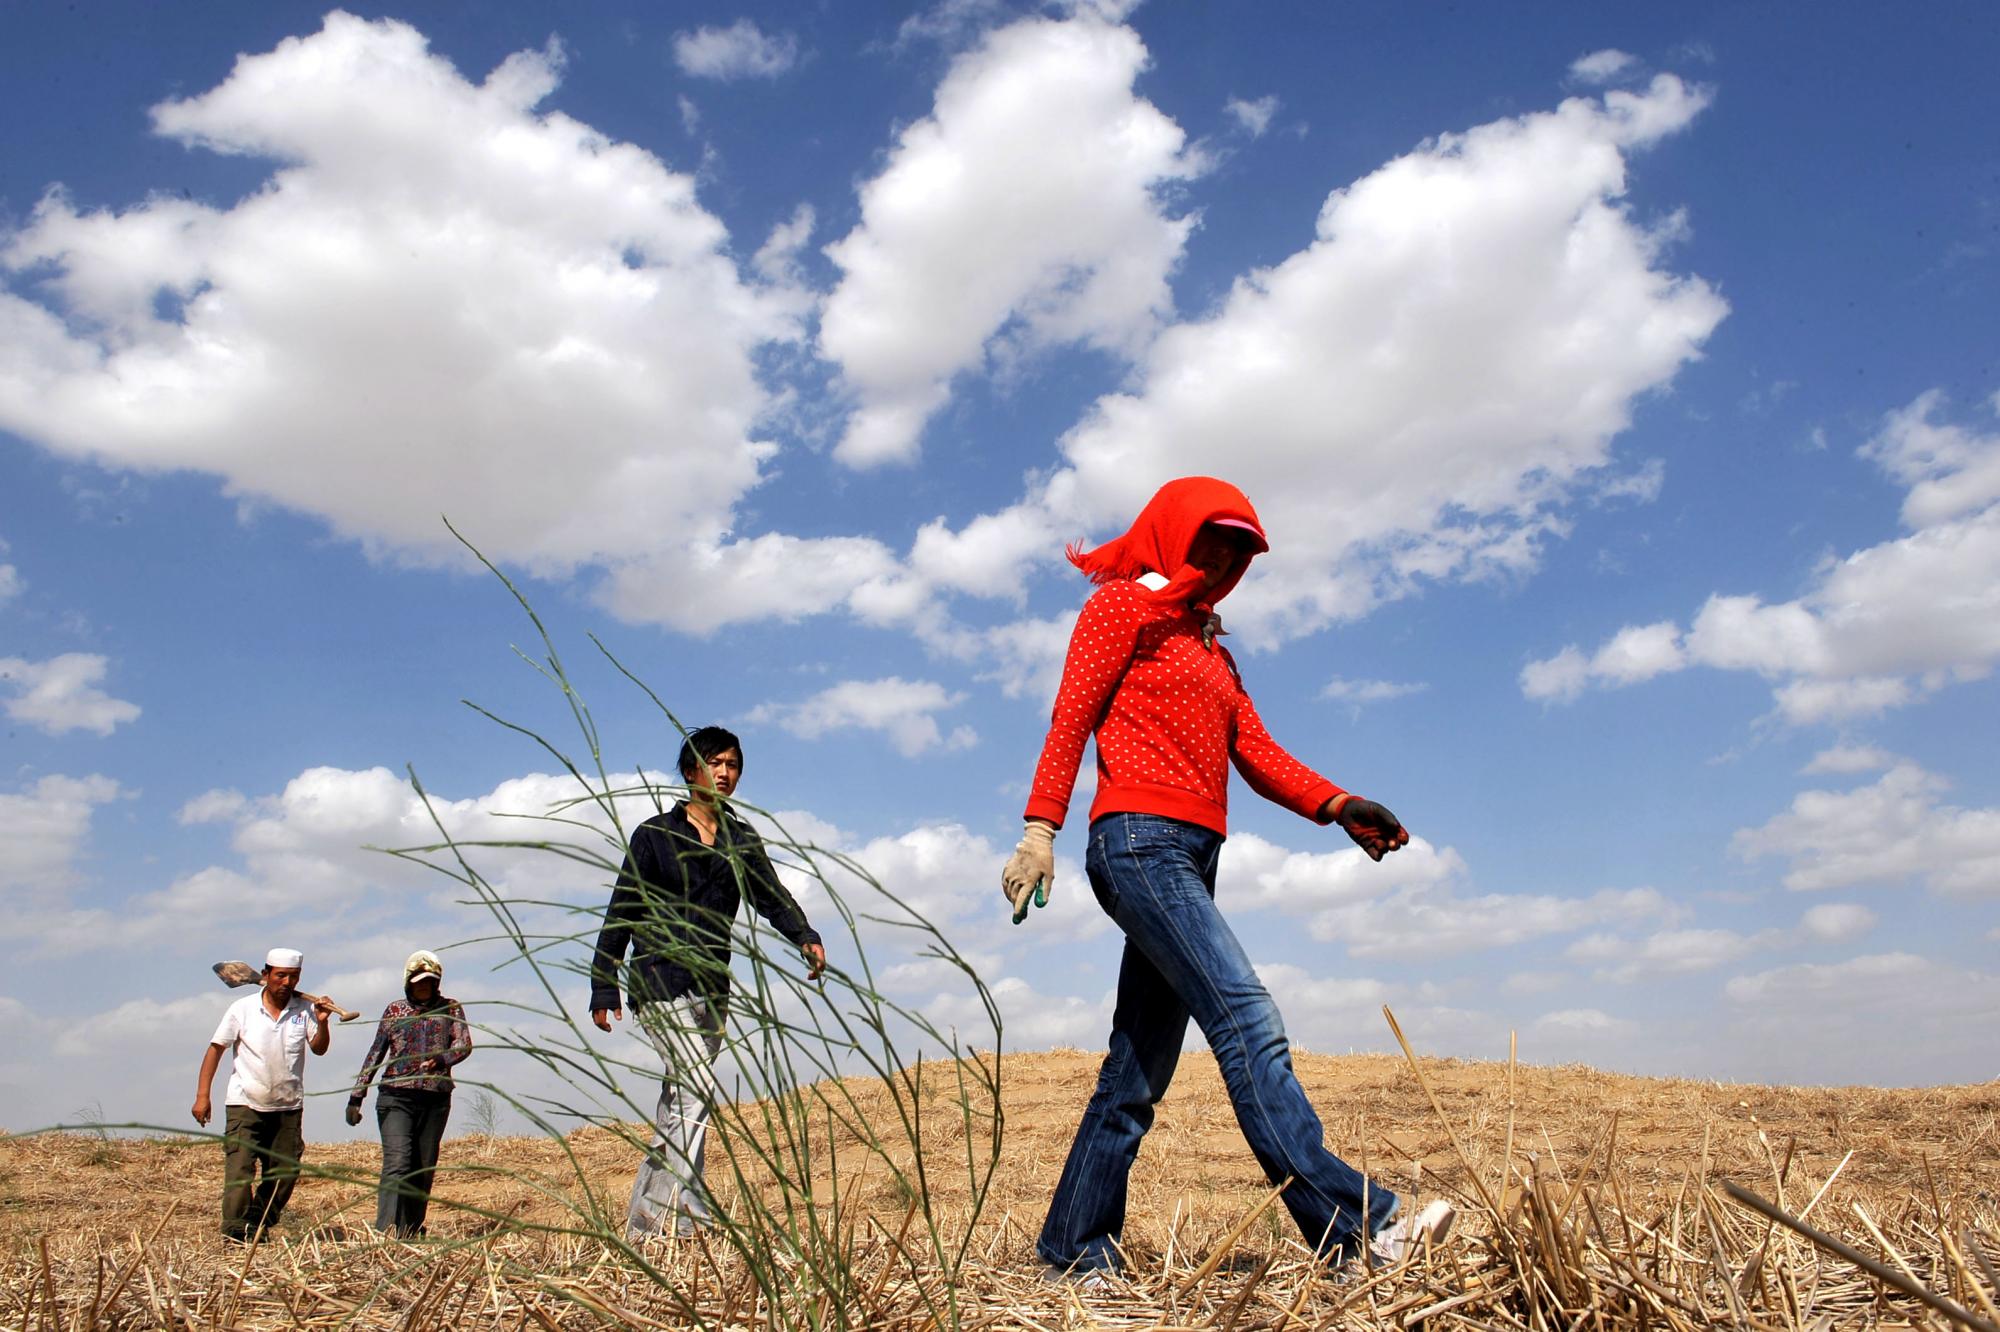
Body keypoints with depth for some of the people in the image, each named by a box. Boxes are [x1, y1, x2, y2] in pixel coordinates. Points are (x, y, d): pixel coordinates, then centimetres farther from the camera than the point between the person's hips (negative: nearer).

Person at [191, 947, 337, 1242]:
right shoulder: (243, 1009, -4)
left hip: (288, 1107, 3)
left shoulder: (305, 1008, 0)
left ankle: (258, 1228, 21)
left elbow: (319, 1049, -1)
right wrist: (202, 1095, -5)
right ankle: (235, 1234, -5)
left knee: (285, 1173, 6)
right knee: (239, 1170, -11)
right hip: (245, 1105, -3)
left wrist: (322, 1023, -20)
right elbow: (215, 1048, 0)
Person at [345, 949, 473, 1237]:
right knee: (397, 1164, -14)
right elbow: (375, 1054, 11)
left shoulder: (450, 1008, 10)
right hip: (396, 1097, -1)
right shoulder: (395, 1010, 10)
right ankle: (386, 1232, -19)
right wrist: (356, 1095, 6)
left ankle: (411, 1231, 14)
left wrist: (442, 1059, -23)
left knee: (424, 1168, 5)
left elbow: (464, 1043, -3)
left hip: (436, 1100, 1)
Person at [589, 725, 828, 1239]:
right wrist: (603, 988, -4)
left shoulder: (742, 839, 13)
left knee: (677, 1108, 6)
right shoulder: (655, 834, 2)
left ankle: (642, 1225, 13)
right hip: (660, 979, -5)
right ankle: (687, 1213, -20)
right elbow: (621, 913, 2)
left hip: (712, 988, 5)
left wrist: (805, 936, -20)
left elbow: (770, 895, 0)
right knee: (696, 1085, -20)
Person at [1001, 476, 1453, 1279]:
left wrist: (1338, 806, 0)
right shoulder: (1123, 604, 5)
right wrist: (1040, 827, -17)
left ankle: (1075, 1251, 13)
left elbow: (1254, 751, 16)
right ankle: (1352, 1226, -25)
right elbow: (1071, 719, -5)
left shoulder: (1207, 641, 28)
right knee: (1247, 1022, -20)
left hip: (1192, 856, 9)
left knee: (1139, 1069, 7)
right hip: (1140, 841, -9)